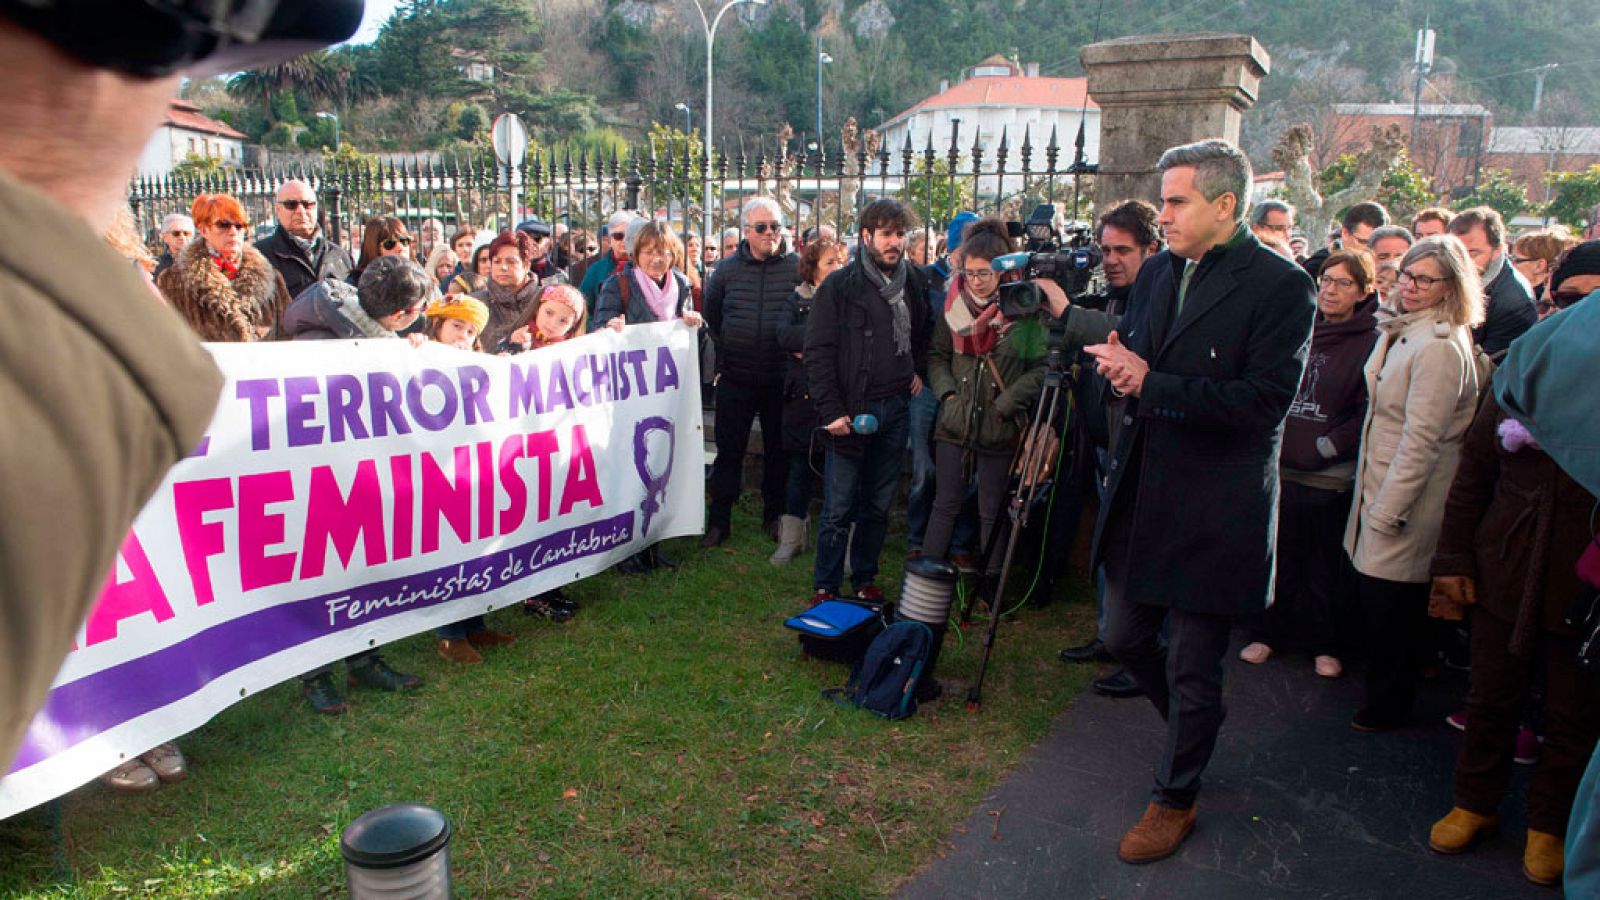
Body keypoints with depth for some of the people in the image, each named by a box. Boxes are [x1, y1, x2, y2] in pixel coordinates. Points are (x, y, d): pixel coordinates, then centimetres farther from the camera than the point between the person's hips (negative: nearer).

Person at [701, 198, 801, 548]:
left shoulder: (798, 267, -4)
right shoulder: (727, 269, 1)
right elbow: (710, 318, 13)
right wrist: (721, 359, 10)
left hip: (781, 379, 0)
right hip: (735, 378, 1)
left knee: (778, 451, 12)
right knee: (729, 451, 6)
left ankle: (774, 516, 29)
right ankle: (719, 521, 16)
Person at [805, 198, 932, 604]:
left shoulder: (914, 282, 10)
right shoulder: (840, 285, -5)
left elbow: (924, 332, 28)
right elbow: (818, 352, -8)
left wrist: (918, 370, 12)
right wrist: (831, 411, -14)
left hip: (896, 407, 5)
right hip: (853, 410, -4)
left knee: (879, 505, 12)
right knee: (839, 508, -2)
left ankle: (865, 579, 26)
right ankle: (824, 587, 12)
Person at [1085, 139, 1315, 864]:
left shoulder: (1281, 286, -13)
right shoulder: (1157, 271, 8)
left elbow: (1264, 400, -21)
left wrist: (1152, 384, -23)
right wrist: (1118, 363, -7)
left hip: (1214, 511, -7)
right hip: (1141, 497, 7)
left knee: (1193, 669, 7)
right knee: (1124, 638, 18)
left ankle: (1176, 799, 29)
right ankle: (1194, 727, 47)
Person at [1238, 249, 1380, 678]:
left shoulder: (1372, 344, -5)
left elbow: (1368, 414, -9)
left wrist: (1323, 447, -14)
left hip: (1331, 478, -3)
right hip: (1279, 469, 3)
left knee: (1327, 568, 8)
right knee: (1276, 559, 11)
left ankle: (1327, 645, 24)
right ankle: (1267, 632, 26)